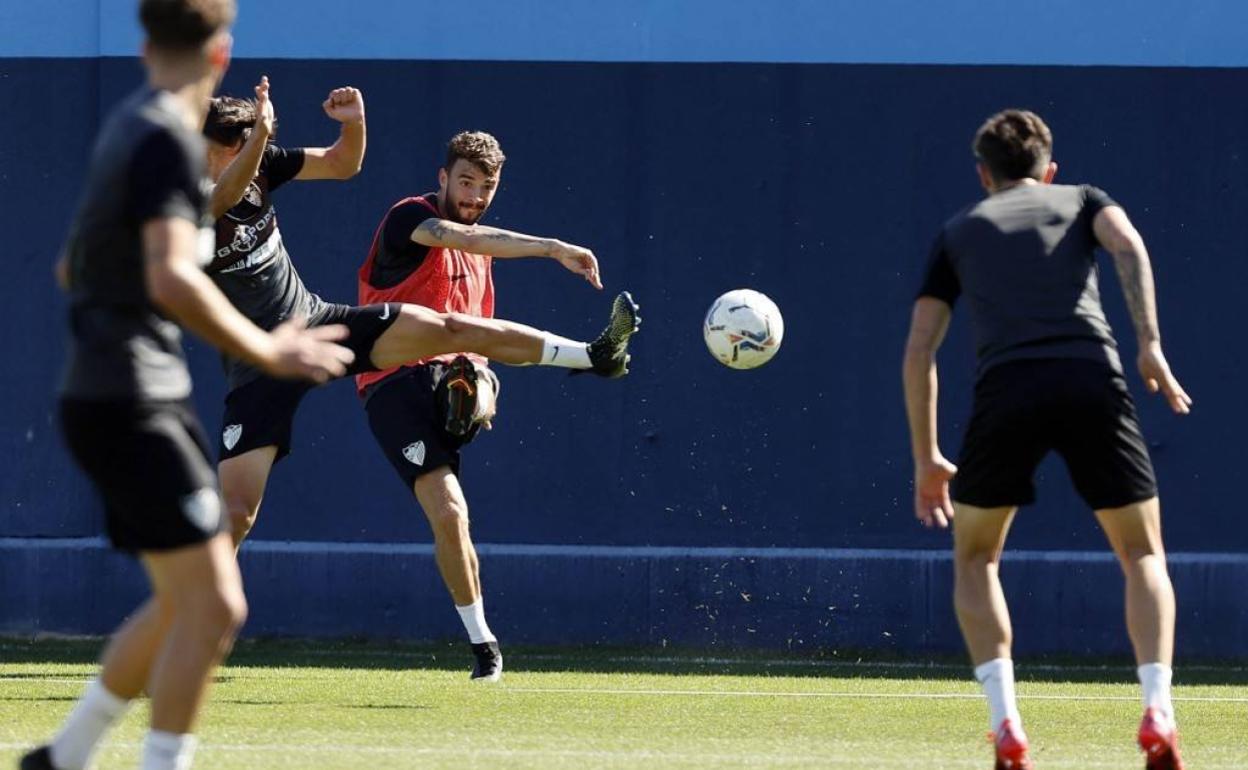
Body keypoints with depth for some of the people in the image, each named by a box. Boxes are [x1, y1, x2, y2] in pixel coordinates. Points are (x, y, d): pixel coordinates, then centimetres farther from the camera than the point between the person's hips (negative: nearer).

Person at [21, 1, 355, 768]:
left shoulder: (128, 125, 15)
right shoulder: (167, 138, -15)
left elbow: (72, 268, 26)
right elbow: (171, 280, -27)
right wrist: (263, 351, -21)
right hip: (127, 407, -10)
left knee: (185, 606, 15)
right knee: (213, 605, -14)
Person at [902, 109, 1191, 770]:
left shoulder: (958, 232, 27)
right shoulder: (1082, 201, 25)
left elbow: (918, 351, 22)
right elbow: (1128, 245, 1)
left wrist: (927, 460, 27)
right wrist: (1149, 342, -4)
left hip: (1006, 387, 0)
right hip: (1093, 380, 0)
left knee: (975, 558, 19)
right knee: (1143, 554, 14)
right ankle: (1158, 711, -7)